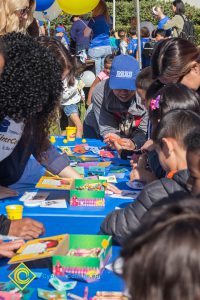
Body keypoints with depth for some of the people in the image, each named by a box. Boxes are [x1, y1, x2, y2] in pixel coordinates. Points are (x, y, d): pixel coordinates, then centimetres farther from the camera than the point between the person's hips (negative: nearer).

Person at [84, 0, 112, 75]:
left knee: (97, 72, -4)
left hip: (96, 48, -5)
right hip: (107, 47, 6)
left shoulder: (94, 19, -8)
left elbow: (86, 34, -2)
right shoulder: (108, 19, 8)